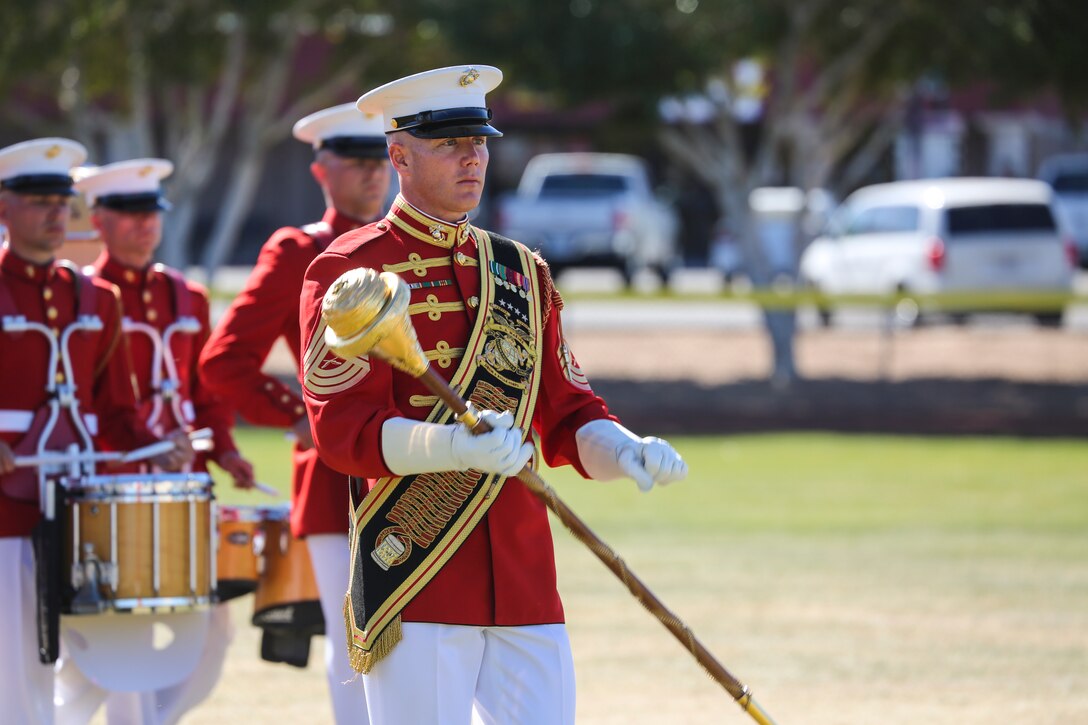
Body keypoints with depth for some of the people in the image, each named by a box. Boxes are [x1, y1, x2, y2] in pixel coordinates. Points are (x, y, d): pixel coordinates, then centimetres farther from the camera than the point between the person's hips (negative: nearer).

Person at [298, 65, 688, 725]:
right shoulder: (351, 272, -2)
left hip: (526, 585, 6)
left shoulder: (521, 271, 18)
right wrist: (454, 446, -29)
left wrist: (626, 453, -4)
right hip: (417, 583, -6)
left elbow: (565, 419, 18)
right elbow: (344, 429, -12)